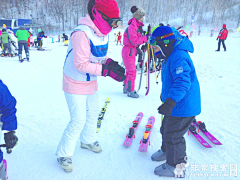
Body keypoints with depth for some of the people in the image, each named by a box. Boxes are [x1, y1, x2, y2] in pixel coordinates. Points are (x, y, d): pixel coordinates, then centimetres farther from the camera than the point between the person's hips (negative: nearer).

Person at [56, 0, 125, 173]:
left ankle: (88, 140, 47)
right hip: (75, 84, -8)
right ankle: (64, 154, 18)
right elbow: (81, 64, -30)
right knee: (79, 120, -5)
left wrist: (111, 63, -15)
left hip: (91, 82, 9)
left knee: (93, 112, 21)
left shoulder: (103, 32, -1)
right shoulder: (82, 33, -29)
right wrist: (107, 71, -32)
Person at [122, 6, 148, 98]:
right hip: (128, 51, -10)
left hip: (132, 51, 10)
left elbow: (138, 38, 16)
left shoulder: (138, 26, 13)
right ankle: (130, 91, 1)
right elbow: (134, 40, -25)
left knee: (129, 70, 17)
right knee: (132, 71, -8)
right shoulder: (132, 27, -18)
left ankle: (126, 88, 29)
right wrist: (145, 38, -24)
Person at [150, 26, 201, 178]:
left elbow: (183, 82, -35)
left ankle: (176, 166, 23)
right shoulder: (172, 56, 9)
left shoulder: (179, 57, -26)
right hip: (176, 105, 10)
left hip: (182, 108, -10)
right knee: (166, 129, 25)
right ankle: (167, 151, 49)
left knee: (173, 135, 3)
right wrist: (166, 95, 34)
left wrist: (169, 103, -39)